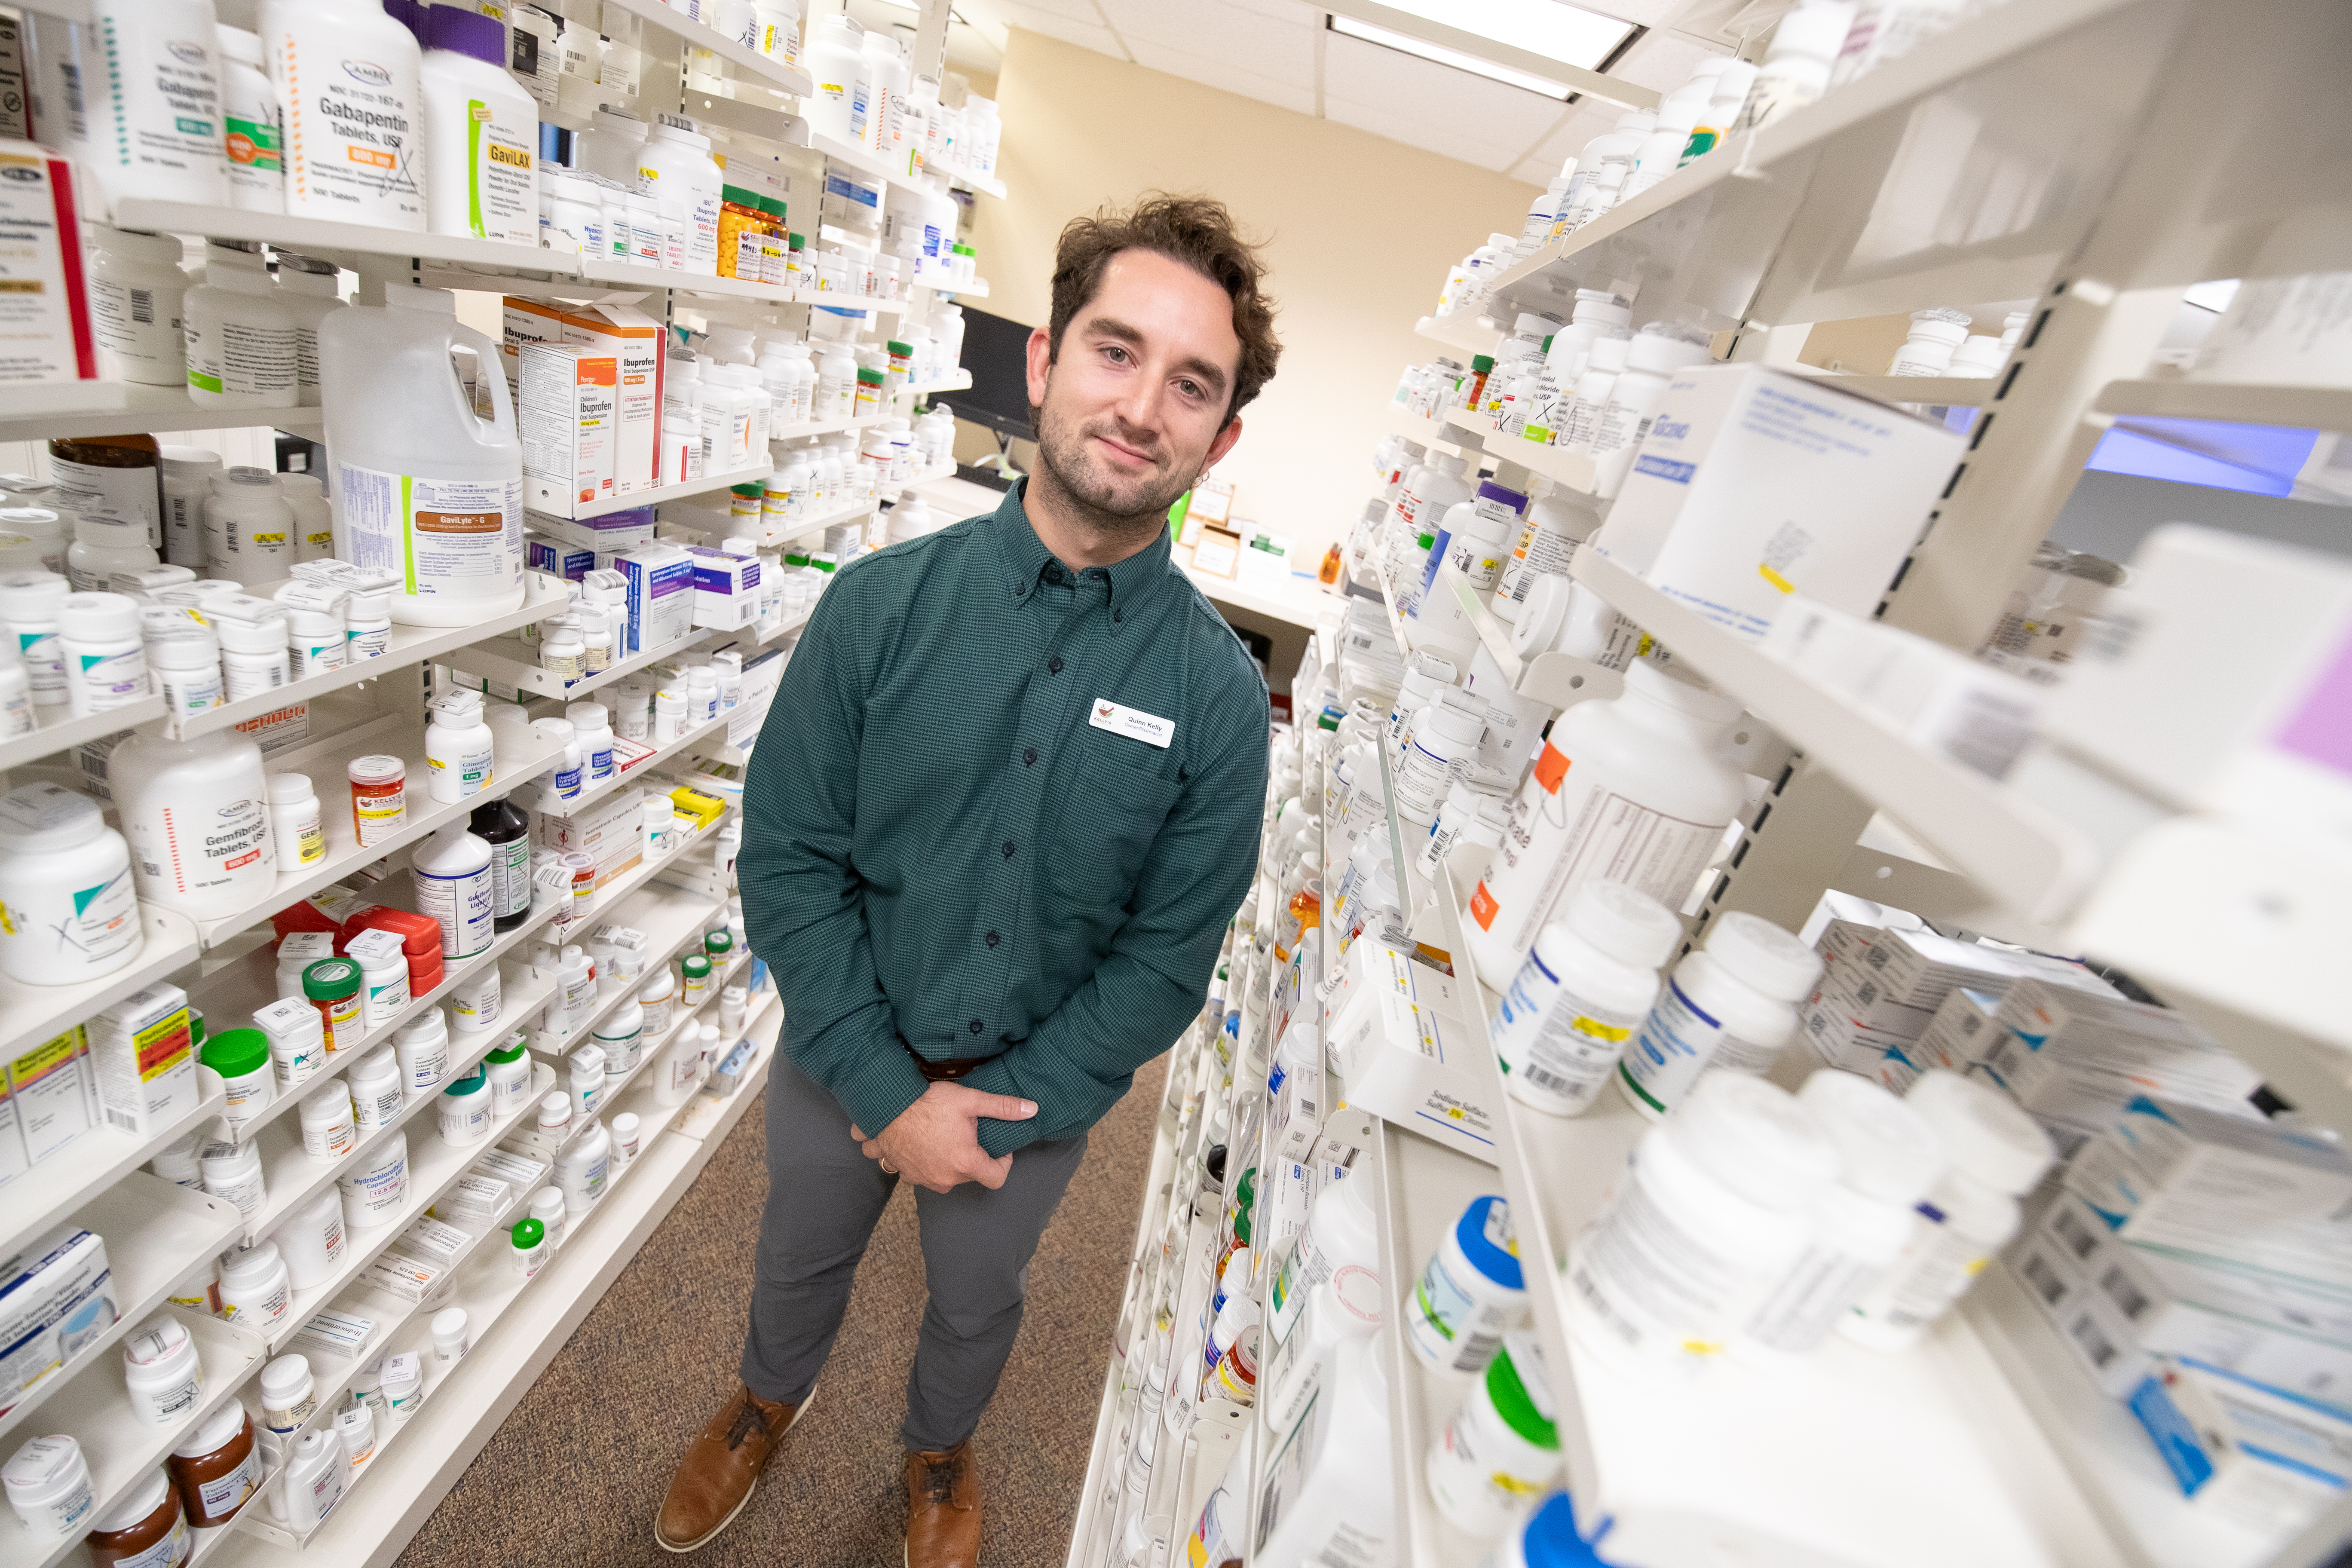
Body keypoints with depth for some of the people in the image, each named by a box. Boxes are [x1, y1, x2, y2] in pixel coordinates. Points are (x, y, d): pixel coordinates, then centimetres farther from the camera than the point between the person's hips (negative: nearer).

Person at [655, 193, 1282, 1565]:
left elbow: (1169, 956, -13)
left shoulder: (1219, 691, -19)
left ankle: (941, 1455, 64)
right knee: (800, 1258, 30)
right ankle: (769, 1404, 66)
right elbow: (788, 860, -14)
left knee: (977, 1298, 28)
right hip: (843, 1057, 1)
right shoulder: (884, 603, -18)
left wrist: (995, 1103, -14)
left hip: (1036, 1089, 0)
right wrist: (891, 1090, -16)